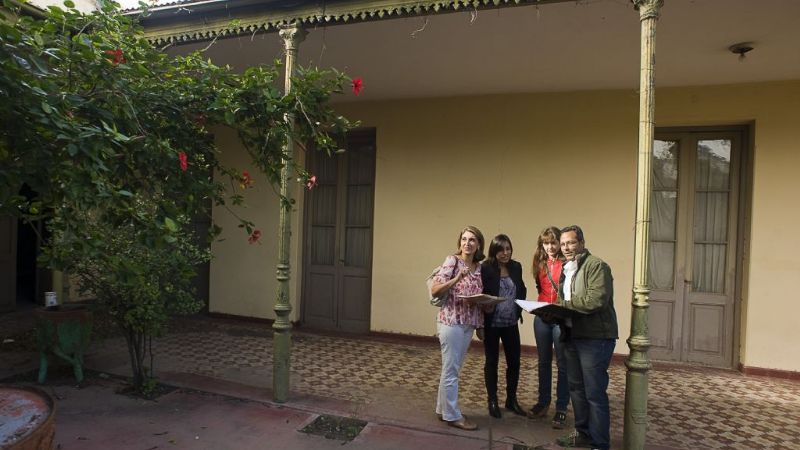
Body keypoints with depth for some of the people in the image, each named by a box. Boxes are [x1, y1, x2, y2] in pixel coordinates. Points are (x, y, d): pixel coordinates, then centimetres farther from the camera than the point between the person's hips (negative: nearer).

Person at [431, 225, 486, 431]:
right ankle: (452, 415, 12)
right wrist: (457, 278, -25)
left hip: (468, 323, 7)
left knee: (453, 368, 15)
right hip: (451, 321, -7)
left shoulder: (479, 267, 10)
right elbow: (435, 290, -15)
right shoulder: (452, 260, -9)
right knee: (451, 369, 0)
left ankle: (443, 409, 27)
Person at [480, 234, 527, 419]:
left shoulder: (516, 267, 3)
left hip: (511, 323, 5)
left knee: (514, 361, 11)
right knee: (491, 362, 9)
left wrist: (519, 310, 0)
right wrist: (480, 322, -20)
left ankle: (511, 399, 29)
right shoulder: (485, 269, -14)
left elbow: (522, 290, 14)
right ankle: (493, 401, 23)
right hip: (491, 324, -4)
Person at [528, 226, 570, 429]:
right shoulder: (540, 263, 9)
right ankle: (543, 401, 30)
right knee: (544, 361, 16)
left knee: (563, 364, 4)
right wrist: (542, 304, 7)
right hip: (542, 317, 6)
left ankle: (561, 408, 15)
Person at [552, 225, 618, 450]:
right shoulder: (566, 270, 17)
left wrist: (564, 304, -18)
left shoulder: (596, 265, -12)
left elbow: (597, 300, -24)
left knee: (595, 393, -1)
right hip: (572, 336, 9)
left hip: (595, 338, -9)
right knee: (576, 388, 17)